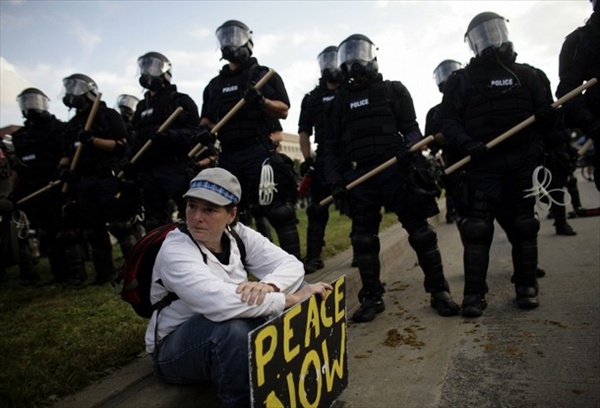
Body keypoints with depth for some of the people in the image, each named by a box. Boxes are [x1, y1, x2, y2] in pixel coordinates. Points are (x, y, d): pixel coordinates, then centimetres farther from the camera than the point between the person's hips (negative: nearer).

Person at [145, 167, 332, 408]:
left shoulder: (238, 234, -9)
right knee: (231, 328, -39)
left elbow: (292, 265, -13)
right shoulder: (175, 251, -26)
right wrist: (294, 298, -37)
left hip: (237, 336, 6)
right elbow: (219, 302, -41)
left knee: (291, 286, -10)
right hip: (175, 351, -5)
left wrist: (266, 285, -36)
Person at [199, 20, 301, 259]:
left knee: (278, 210, -8)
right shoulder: (215, 84, 22)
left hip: (260, 152, -5)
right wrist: (205, 131, -1)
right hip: (228, 156, 6)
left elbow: (283, 111, 0)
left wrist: (261, 100, -18)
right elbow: (206, 119, 21)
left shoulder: (265, 75, 8)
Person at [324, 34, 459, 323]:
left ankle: (439, 291, 12)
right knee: (363, 238, 4)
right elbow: (331, 145, 15)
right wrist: (334, 178, 2)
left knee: (419, 230, -1)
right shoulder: (340, 100, 18)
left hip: (395, 168, -2)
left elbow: (411, 128, 6)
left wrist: (410, 148, -16)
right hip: (358, 176, 3)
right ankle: (372, 297, 16)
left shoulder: (393, 90, 12)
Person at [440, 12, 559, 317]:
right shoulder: (461, 80, 7)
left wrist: (547, 117, -10)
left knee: (523, 225, 7)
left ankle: (526, 286, 21)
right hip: (482, 163, -2)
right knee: (477, 228, -5)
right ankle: (474, 293, 2)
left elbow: (545, 111, 14)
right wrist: (466, 145, -18)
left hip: (522, 162, 3)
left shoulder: (526, 74, 16)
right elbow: (449, 122, 0)